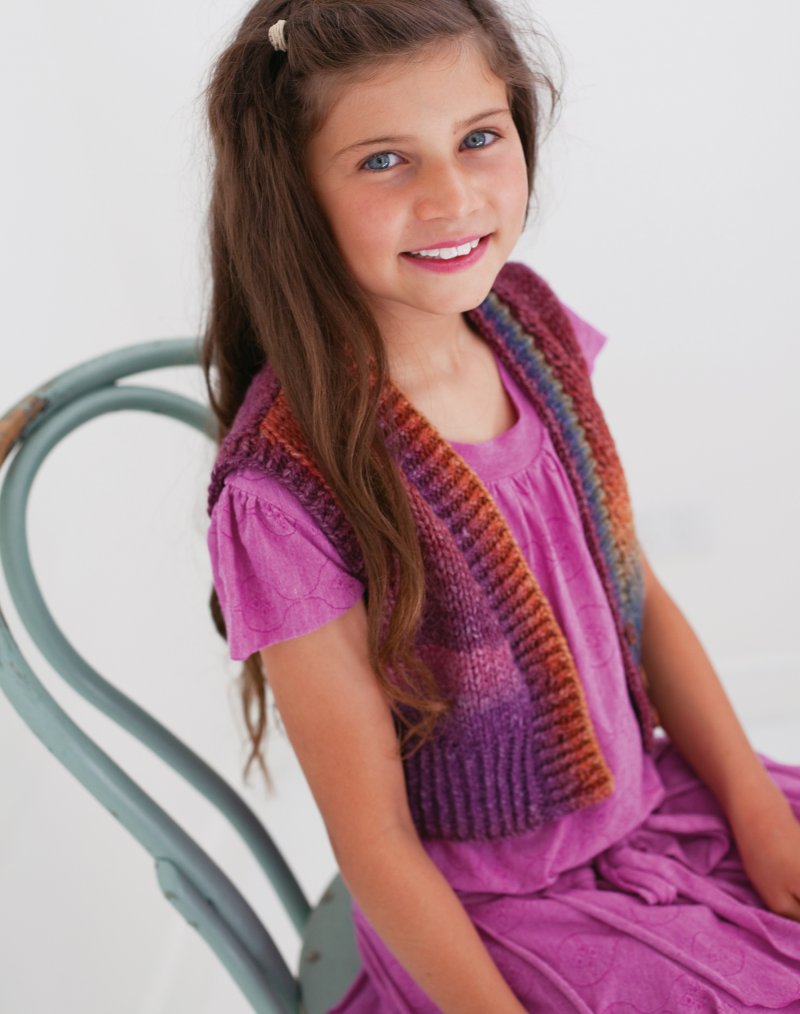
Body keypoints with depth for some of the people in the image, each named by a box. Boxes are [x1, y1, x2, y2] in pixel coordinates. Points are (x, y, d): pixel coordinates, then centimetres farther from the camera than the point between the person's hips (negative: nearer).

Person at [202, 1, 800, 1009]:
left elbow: (638, 593, 3)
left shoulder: (530, 323, -7)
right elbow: (374, 841, -17)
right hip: (495, 909, -5)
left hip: (650, 803, 6)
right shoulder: (286, 492, -26)